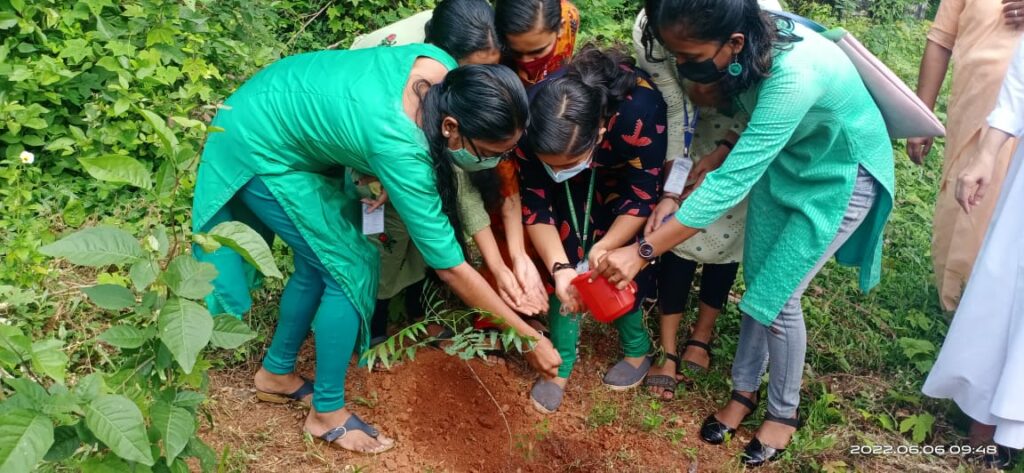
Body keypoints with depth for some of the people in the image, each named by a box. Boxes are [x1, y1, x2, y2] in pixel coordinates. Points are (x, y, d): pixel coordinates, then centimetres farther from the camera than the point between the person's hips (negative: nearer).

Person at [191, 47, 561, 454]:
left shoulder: (445, 69, -18)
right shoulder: (400, 149, -37)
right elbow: (450, 267, -29)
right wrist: (530, 339, -21)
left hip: (278, 111, 8)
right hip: (259, 148, -8)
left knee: (322, 261, 15)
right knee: (352, 269, -6)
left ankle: (276, 374, 35)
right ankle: (327, 412, 11)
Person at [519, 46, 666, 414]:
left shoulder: (640, 112, -44)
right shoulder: (532, 118, -36)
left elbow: (643, 195, -27)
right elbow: (536, 201, -24)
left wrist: (604, 247, -35)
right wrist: (559, 268, -34)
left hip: (628, 174, -2)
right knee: (566, 254, -9)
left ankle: (637, 351, 16)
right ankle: (562, 362, 6)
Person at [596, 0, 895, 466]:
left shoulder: (794, 75, -41)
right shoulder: (747, 38, -22)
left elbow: (732, 181, -40)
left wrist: (642, 251, -38)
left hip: (841, 176, -6)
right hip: (780, 160, 6)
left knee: (775, 297, -4)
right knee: (756, 284, 8)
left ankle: (784, 412, 20)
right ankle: (744, 391, 29)